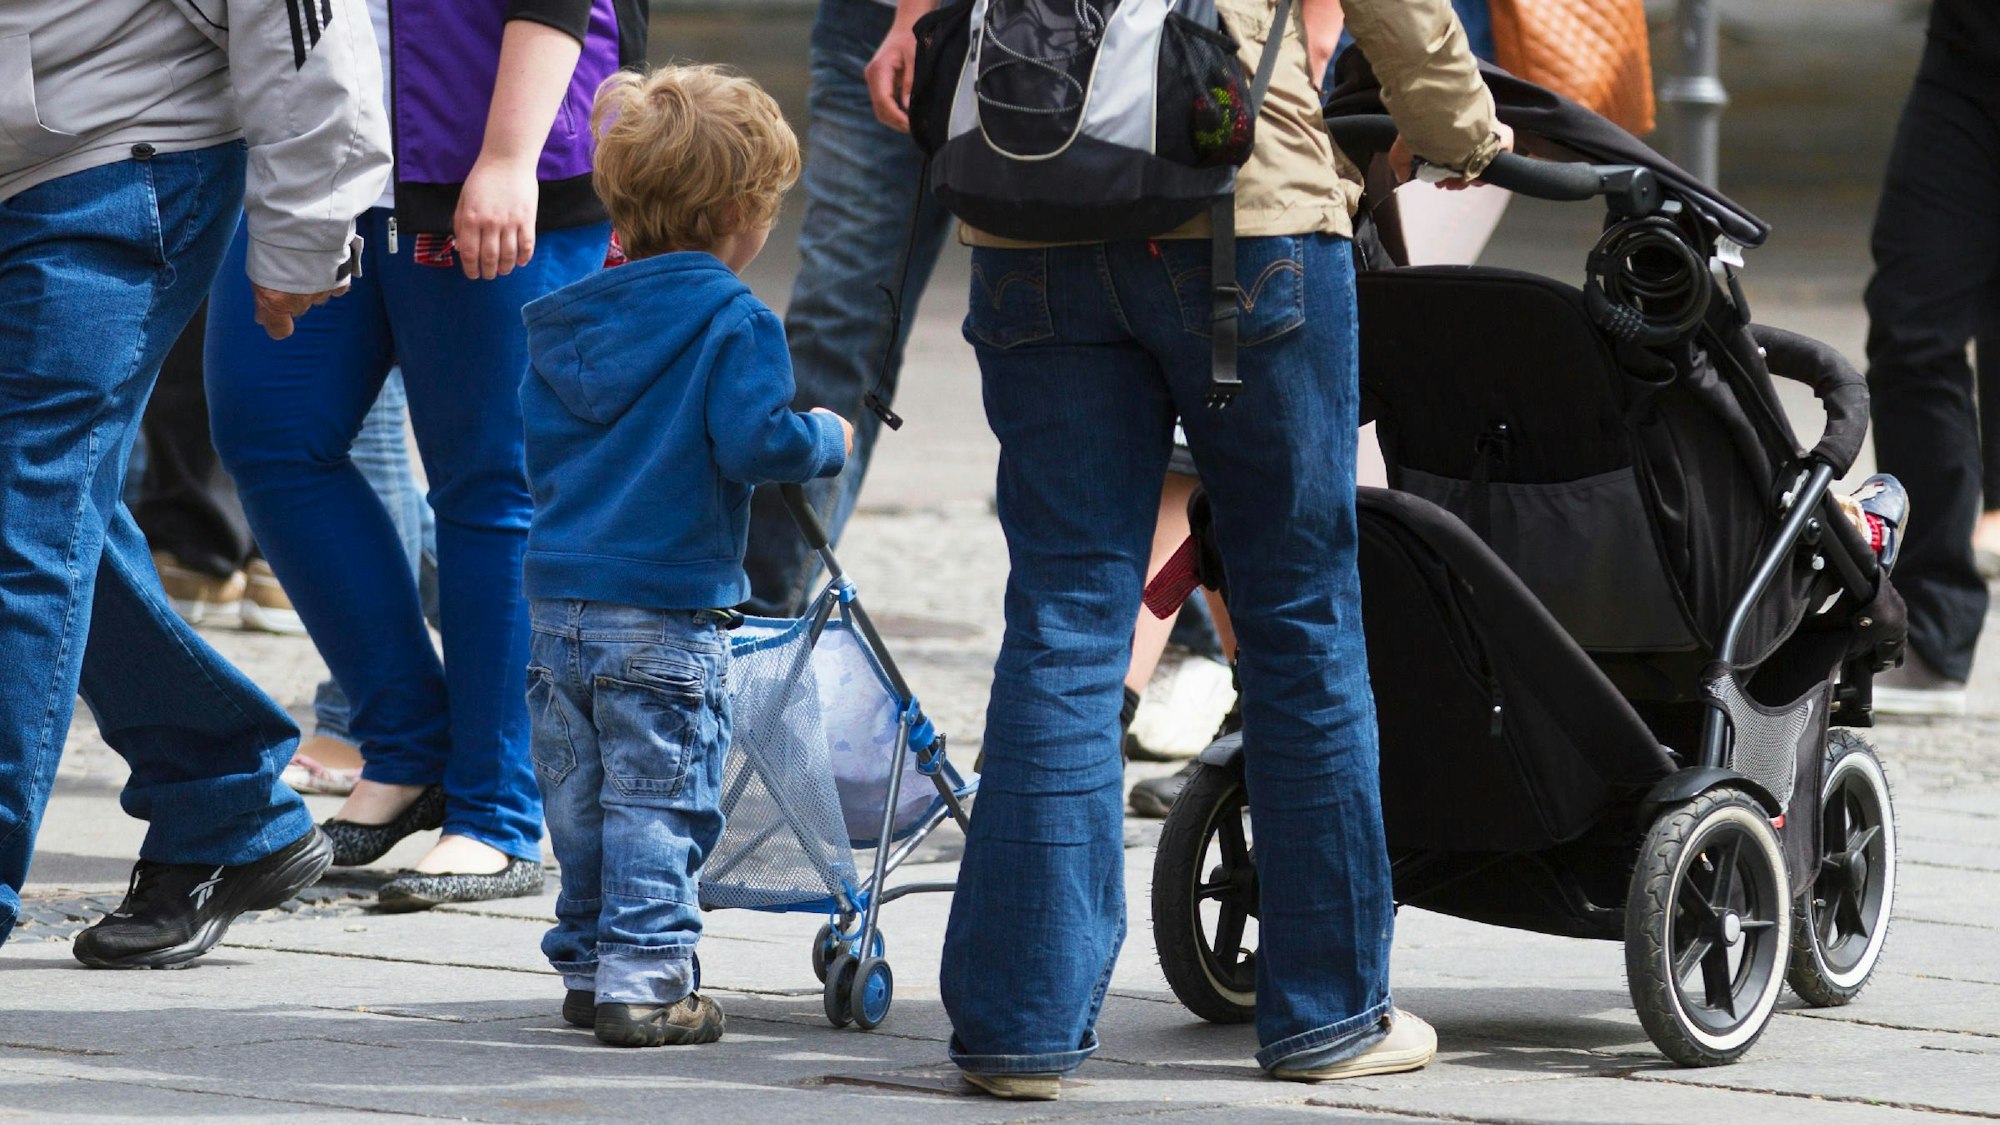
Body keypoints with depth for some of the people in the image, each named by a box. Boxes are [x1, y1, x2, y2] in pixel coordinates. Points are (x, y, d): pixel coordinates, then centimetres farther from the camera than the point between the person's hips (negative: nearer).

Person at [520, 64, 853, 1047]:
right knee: (657, 801, -2)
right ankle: (643, 979, -4)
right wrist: (828, 439, -1)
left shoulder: (570, 321, 11)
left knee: (580, 799, 16)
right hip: (667, 610, -6)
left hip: (558, 595, 7)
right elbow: (756, 442, -20)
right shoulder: (730, 321, -11)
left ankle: (587, 966, 24)